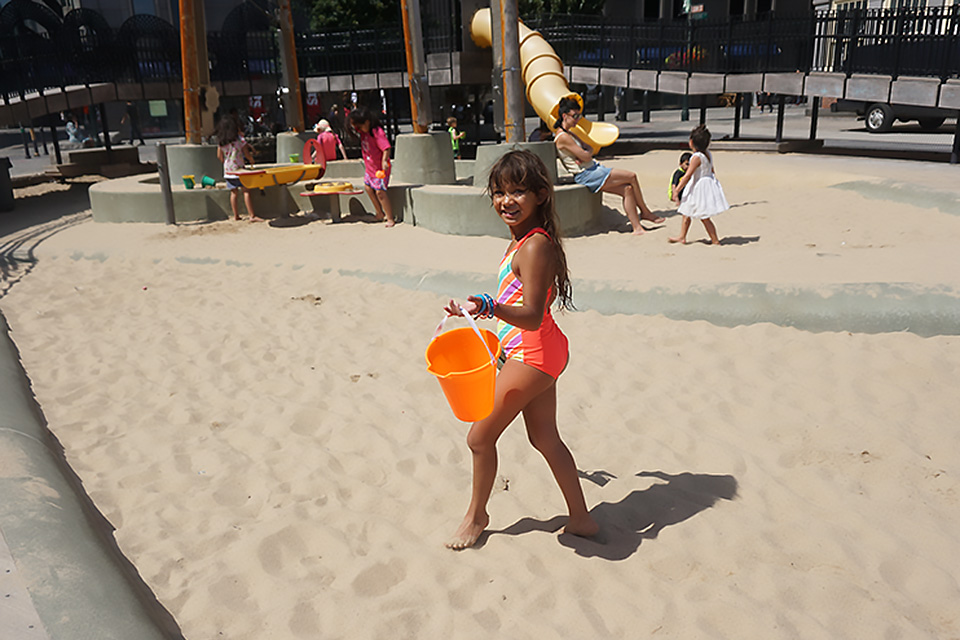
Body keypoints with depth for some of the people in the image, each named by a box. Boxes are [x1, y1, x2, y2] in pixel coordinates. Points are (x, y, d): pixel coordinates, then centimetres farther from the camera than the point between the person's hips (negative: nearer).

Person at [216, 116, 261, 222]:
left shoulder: (221, 142, 5)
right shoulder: (240, 140, -9)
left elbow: (219, 156, 11)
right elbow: (247, 155, -6)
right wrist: (252, 161, 14)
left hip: (227, 170, 5)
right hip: (238, 169, -5)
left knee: (233, 193, 12)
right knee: (246, 191, -6)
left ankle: (236, 216, 15)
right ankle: (252, 216, -12)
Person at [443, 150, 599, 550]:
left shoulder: (533, 247, -23)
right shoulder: (527, 240, 7)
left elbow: (533, 316, -29)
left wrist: (488, 307, -44)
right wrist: (494, 309, 32)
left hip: (531, 355, -10)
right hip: (537, 352, 10)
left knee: (480, 437, 4)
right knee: (545, 438, 19)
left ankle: (477, 516, 26)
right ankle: (580, 518, 30)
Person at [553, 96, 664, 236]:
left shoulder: (569, 133, 18)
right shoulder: (563, 137, -16)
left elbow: (589, 149, 17)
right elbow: (585, 156, -18)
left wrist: (586, 153, -6)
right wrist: (588, 152, 5)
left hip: (593, 169, 10)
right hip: (586, 175, -10)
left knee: (628, 189, -2)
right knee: (632, 176, -9)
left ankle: (637, 227, 0)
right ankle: (645, 212, 11)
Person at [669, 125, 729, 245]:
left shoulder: (697, 157, -22)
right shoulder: (708, 154, 4)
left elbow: (687, 176, -23)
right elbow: (712, 171, 14)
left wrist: (676, 191, -20)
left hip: (700, 188, -10)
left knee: (704, 217, 1)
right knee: (686, 213, 16)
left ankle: (715, 240, 8)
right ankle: (682, 237, 23)